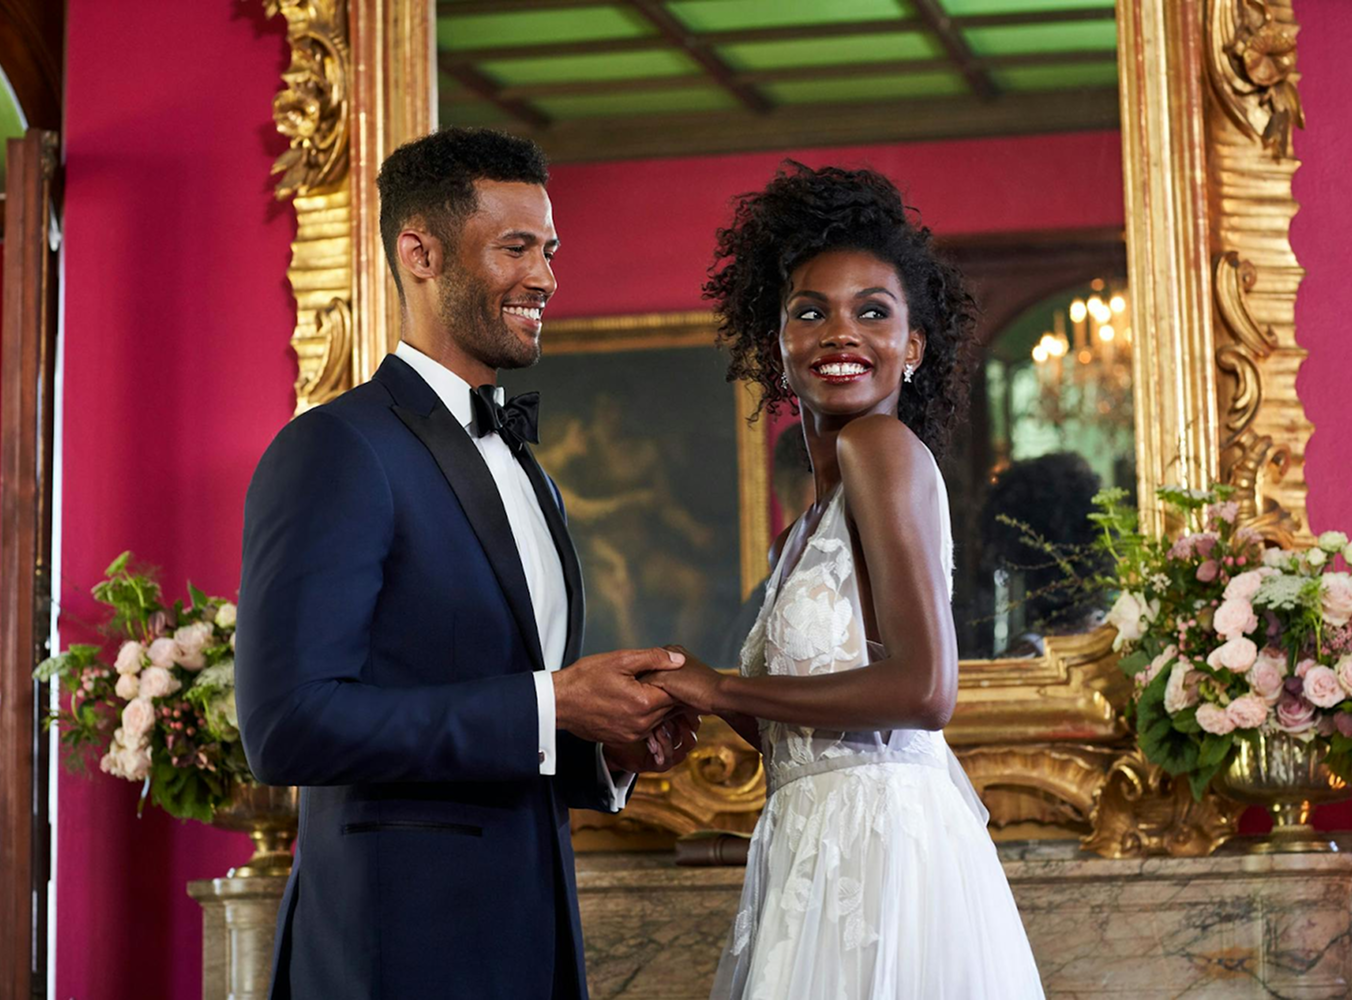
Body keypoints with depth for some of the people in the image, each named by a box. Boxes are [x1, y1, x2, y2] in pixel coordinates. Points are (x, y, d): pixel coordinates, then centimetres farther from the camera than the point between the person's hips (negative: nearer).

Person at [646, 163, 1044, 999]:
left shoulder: (881, 446, -8)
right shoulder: (816, 519, 17)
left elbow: (923, 689, -17)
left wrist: (722, 690, -10)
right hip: (824, 858, 8)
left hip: (880, 852, -8)